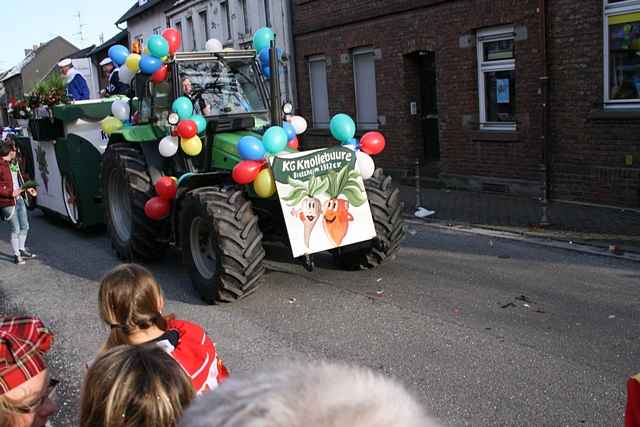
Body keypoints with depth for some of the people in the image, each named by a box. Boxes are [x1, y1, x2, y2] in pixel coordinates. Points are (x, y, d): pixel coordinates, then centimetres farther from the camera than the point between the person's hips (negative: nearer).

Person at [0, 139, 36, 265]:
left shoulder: (13, 163, 12)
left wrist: (27, 189, 16)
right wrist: (11, 193, -23)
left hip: (19, 199, 8)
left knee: (25, 226, 16)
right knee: (16, 229, -2)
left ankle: (22, 250, 32)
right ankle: (16, 255, 12)